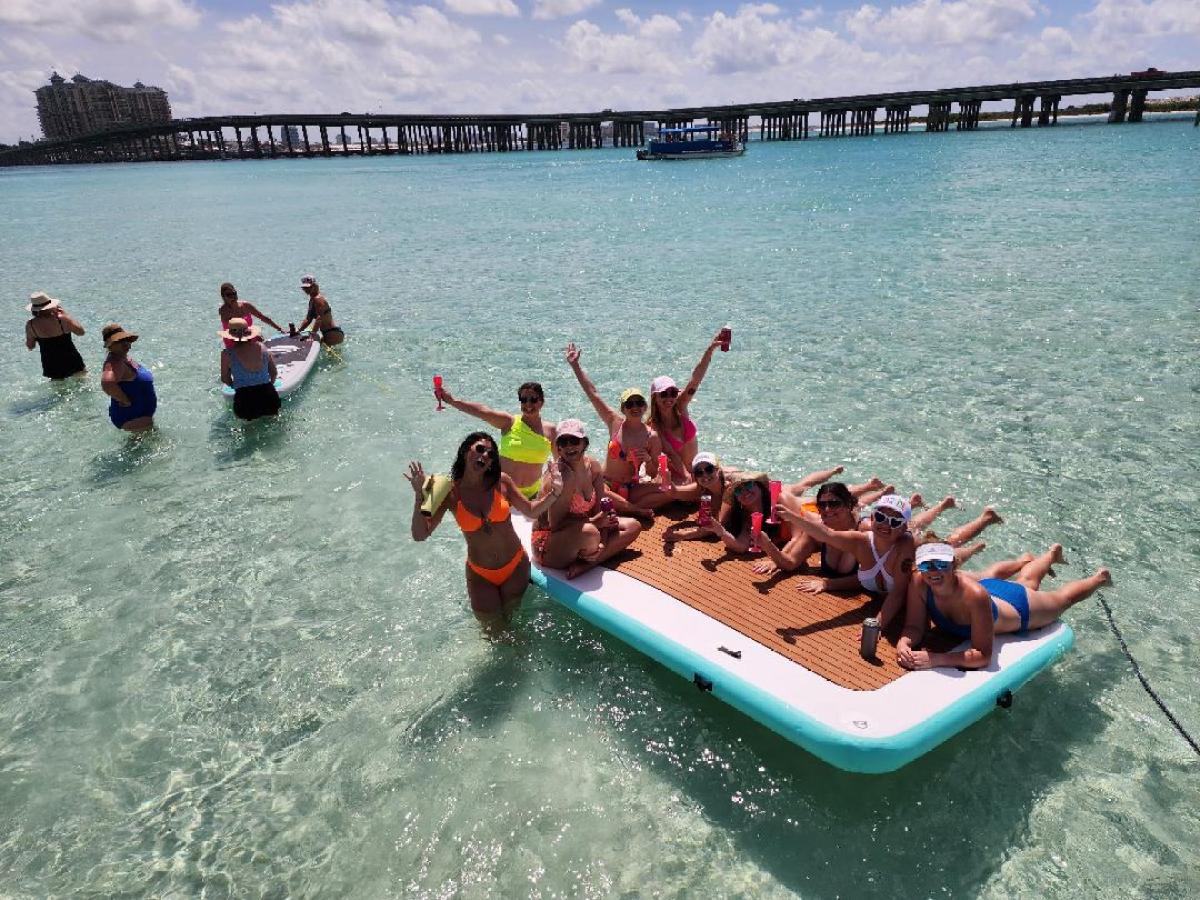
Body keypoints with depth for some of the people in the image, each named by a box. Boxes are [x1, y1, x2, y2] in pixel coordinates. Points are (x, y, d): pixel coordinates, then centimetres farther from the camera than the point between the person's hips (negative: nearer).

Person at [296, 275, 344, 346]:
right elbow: (308, 319, 21)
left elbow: (319, 318, -24)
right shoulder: (312, 300, 18)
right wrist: (298, 330, 11)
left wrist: (313, 333, -32)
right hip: (326, 334, 11)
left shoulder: (318, 299, -13)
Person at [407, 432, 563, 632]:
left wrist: (554, 493, -18)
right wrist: (420, 496, -30)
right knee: (494, 630, 10)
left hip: (515, 567, 1)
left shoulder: (501, 482, -11)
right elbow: (420, 534, -18)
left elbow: (531, 511, -2)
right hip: (480, 575, -1)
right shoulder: (450, 492, -15)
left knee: (513, 619, 18)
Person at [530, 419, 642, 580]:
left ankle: (584, 565, -12)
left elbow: (599, 510, -2)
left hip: (579, 529, 8)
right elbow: (555, 523, -24)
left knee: (633, 526, 3)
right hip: (549, 543, -8)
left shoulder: (593, 467, -3)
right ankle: (588, 558, -2)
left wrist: (602, 543, -18)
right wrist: (593, 521, -24)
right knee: (589, 532, -38)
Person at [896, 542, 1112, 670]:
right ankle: (1053, 553, 68)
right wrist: (904, 644, -50)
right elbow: (914, 627, -28)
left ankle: (1099, 577, 57)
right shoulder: (918, 583, -38)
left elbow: (983, 656, -45)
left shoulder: (974, 594, -49)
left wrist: (934, 659, -56)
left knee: (1061, 598, 27)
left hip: (1018, 609, -5)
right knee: (1024, 582, 37)